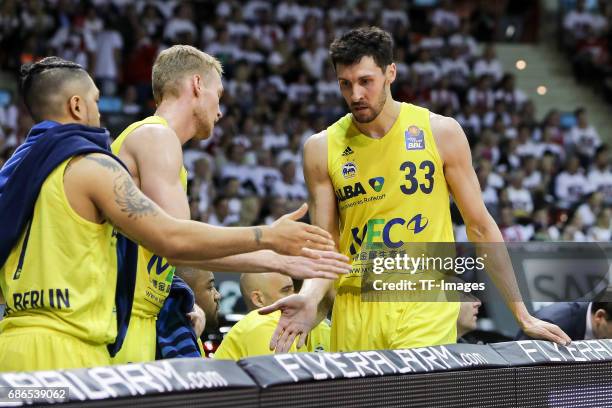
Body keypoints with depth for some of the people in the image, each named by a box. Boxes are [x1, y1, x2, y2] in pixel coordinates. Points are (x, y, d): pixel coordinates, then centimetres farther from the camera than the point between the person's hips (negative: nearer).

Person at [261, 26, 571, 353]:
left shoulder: (440, 132, -1)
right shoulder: (321, 148, 2)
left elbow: (479, 227, 5)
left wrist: (522, 316, 5)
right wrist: (309, 297, -18)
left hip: (427, 306, -2)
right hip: (354, 312, 2)